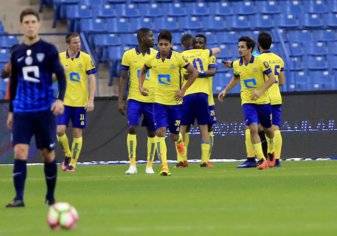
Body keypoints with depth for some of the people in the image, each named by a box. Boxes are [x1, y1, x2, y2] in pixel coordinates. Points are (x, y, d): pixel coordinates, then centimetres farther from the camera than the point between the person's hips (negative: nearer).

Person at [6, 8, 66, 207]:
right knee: (20, 152, -11)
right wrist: (11, 111, 17)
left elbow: (61, 77, -3)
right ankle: (19, 198, -14)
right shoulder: (17, 53, 9)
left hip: (45, 111, -2)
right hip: (22, 112, 2)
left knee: (48, 153, 5)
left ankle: (51, 196, 18)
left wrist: (60, 99, -19)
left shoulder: (49, 50, -1)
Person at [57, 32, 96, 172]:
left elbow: (92, 80, -2)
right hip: (64, 101, 1)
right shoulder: (59, 58, 0)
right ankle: (67, 155, 14)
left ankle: (73, 163, 11)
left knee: (77, 133, 3)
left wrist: (91, 100, -8)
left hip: (81, 102, -1)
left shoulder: (86, 58, -2)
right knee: (60, 130, -10)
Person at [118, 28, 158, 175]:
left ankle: (149, 165, 15)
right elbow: (123, 78, 2)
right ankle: (132, 165, -12)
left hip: (153, 99, 2)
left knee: (152, 132, 5)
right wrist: (120, 100, -3)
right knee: (131, 128, -14)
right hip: (134, 99, -2)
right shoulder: (129, 55, -1)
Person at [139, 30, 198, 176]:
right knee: (160, 132, -14)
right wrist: (141, 87, 5)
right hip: (159, 101, 1)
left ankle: (179, 140, 48)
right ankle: (164, 166, -16)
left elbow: (194, 73, -1)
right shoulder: (152, 59, -1)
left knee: (174, 135, 8)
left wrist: (183, 90, -6)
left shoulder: (178, 58, -9)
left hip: (175, 101, -1)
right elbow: (143, 71, 19)